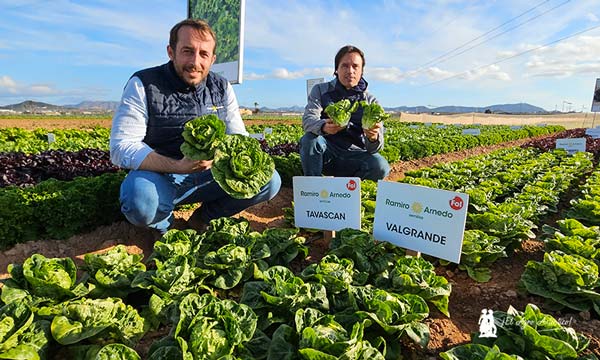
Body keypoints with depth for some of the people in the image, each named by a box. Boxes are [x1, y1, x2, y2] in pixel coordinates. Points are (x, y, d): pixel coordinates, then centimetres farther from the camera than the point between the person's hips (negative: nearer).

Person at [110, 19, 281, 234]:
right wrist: (178, 166, -32)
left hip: (209, 176, 4)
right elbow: (121, 148, -17)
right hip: (159, 176, -4)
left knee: (269, 180, -13)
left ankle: (204, 216, 8)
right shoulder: (143, 85, -10)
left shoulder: (222, 88, 3)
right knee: (140, 201, -38)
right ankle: (163, 223, 2)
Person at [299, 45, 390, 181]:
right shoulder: (320, 90, 5)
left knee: (381, 166, -28)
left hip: (354, 156, 1)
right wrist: (323, 127, -38)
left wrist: (373, 138, -33)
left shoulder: (370, 101, 4)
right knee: (310, 138, -31)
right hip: (326, 154, 0)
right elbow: (308, 120, -14)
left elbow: (373, 148, -6)